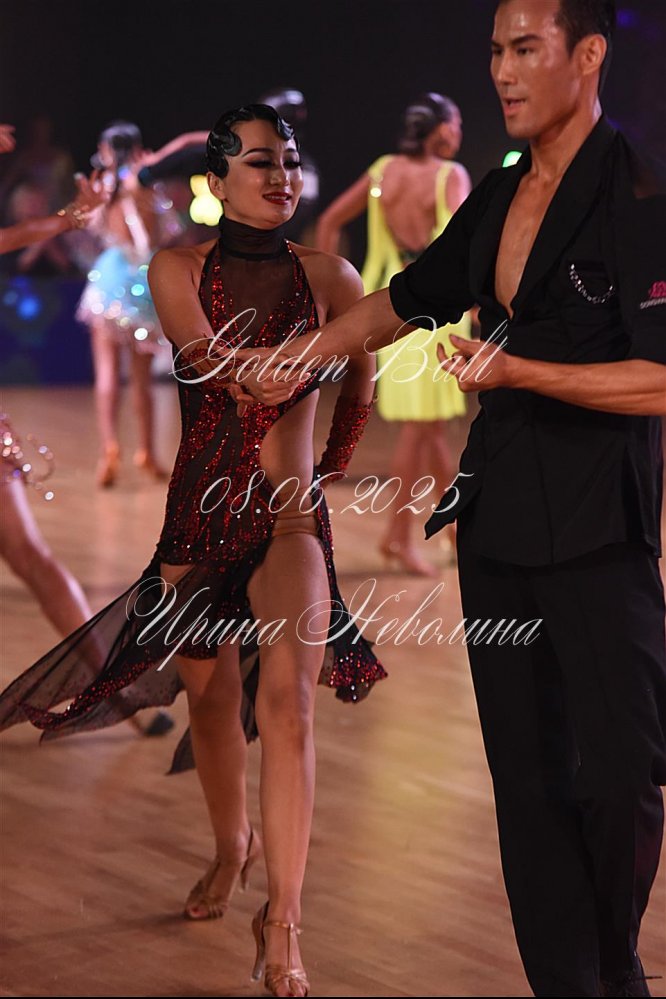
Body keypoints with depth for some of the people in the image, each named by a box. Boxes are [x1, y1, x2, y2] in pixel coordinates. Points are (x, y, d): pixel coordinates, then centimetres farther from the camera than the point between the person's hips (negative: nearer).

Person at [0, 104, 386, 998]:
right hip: (198, 513, 2)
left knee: (285, 696, -21)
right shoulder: (178, 270, 0)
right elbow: (218, 372, -14)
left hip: (289, 518, -2)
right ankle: (232, 847, 44)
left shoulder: (328, 276, 1)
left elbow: (360, 383, 18)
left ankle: (282, 922, -17)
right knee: (209, 696, 15)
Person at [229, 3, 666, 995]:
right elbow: (408, 297, 28)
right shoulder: (498, 198, 12)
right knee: (526, 778, 6)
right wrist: (306, 350, 17)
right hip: (498, 514, 7)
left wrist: (517, 371, -22)